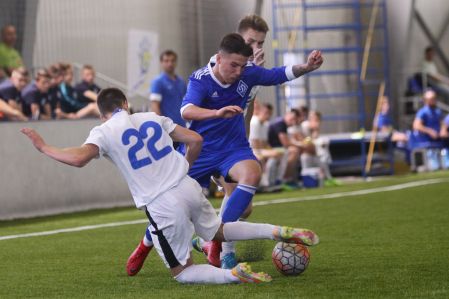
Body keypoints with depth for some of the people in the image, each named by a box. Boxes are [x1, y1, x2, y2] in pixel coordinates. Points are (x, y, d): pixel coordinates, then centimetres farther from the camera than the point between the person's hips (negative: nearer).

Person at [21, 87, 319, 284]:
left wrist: (44, 147, -8)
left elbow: (79, 158, -21)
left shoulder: (104, 132, -3)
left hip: (163, 207, -5)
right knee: (220, 231, 33)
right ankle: (281, 232, 15)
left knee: (182, 273, 12)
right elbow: (196, 140, 11)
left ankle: (233, 274, -14)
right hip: (190, 190, 5)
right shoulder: (152, 118, 12)